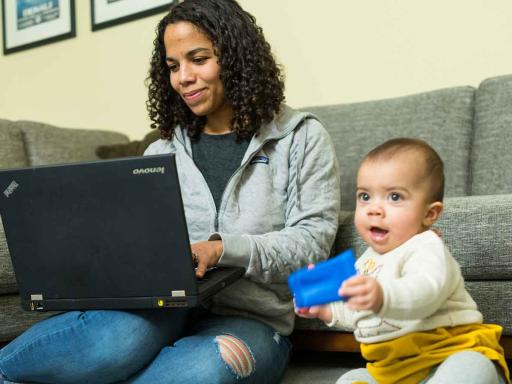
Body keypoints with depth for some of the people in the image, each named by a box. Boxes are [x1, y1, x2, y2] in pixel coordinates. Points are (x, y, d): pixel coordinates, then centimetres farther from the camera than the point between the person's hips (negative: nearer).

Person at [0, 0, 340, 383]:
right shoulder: (162, 152, 16)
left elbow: (313, 240, -4)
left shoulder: (301, 137, 5)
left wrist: (222, 249, -19)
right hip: (165, 304, 1)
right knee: (121, 336, -37)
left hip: (249, 318, -1)